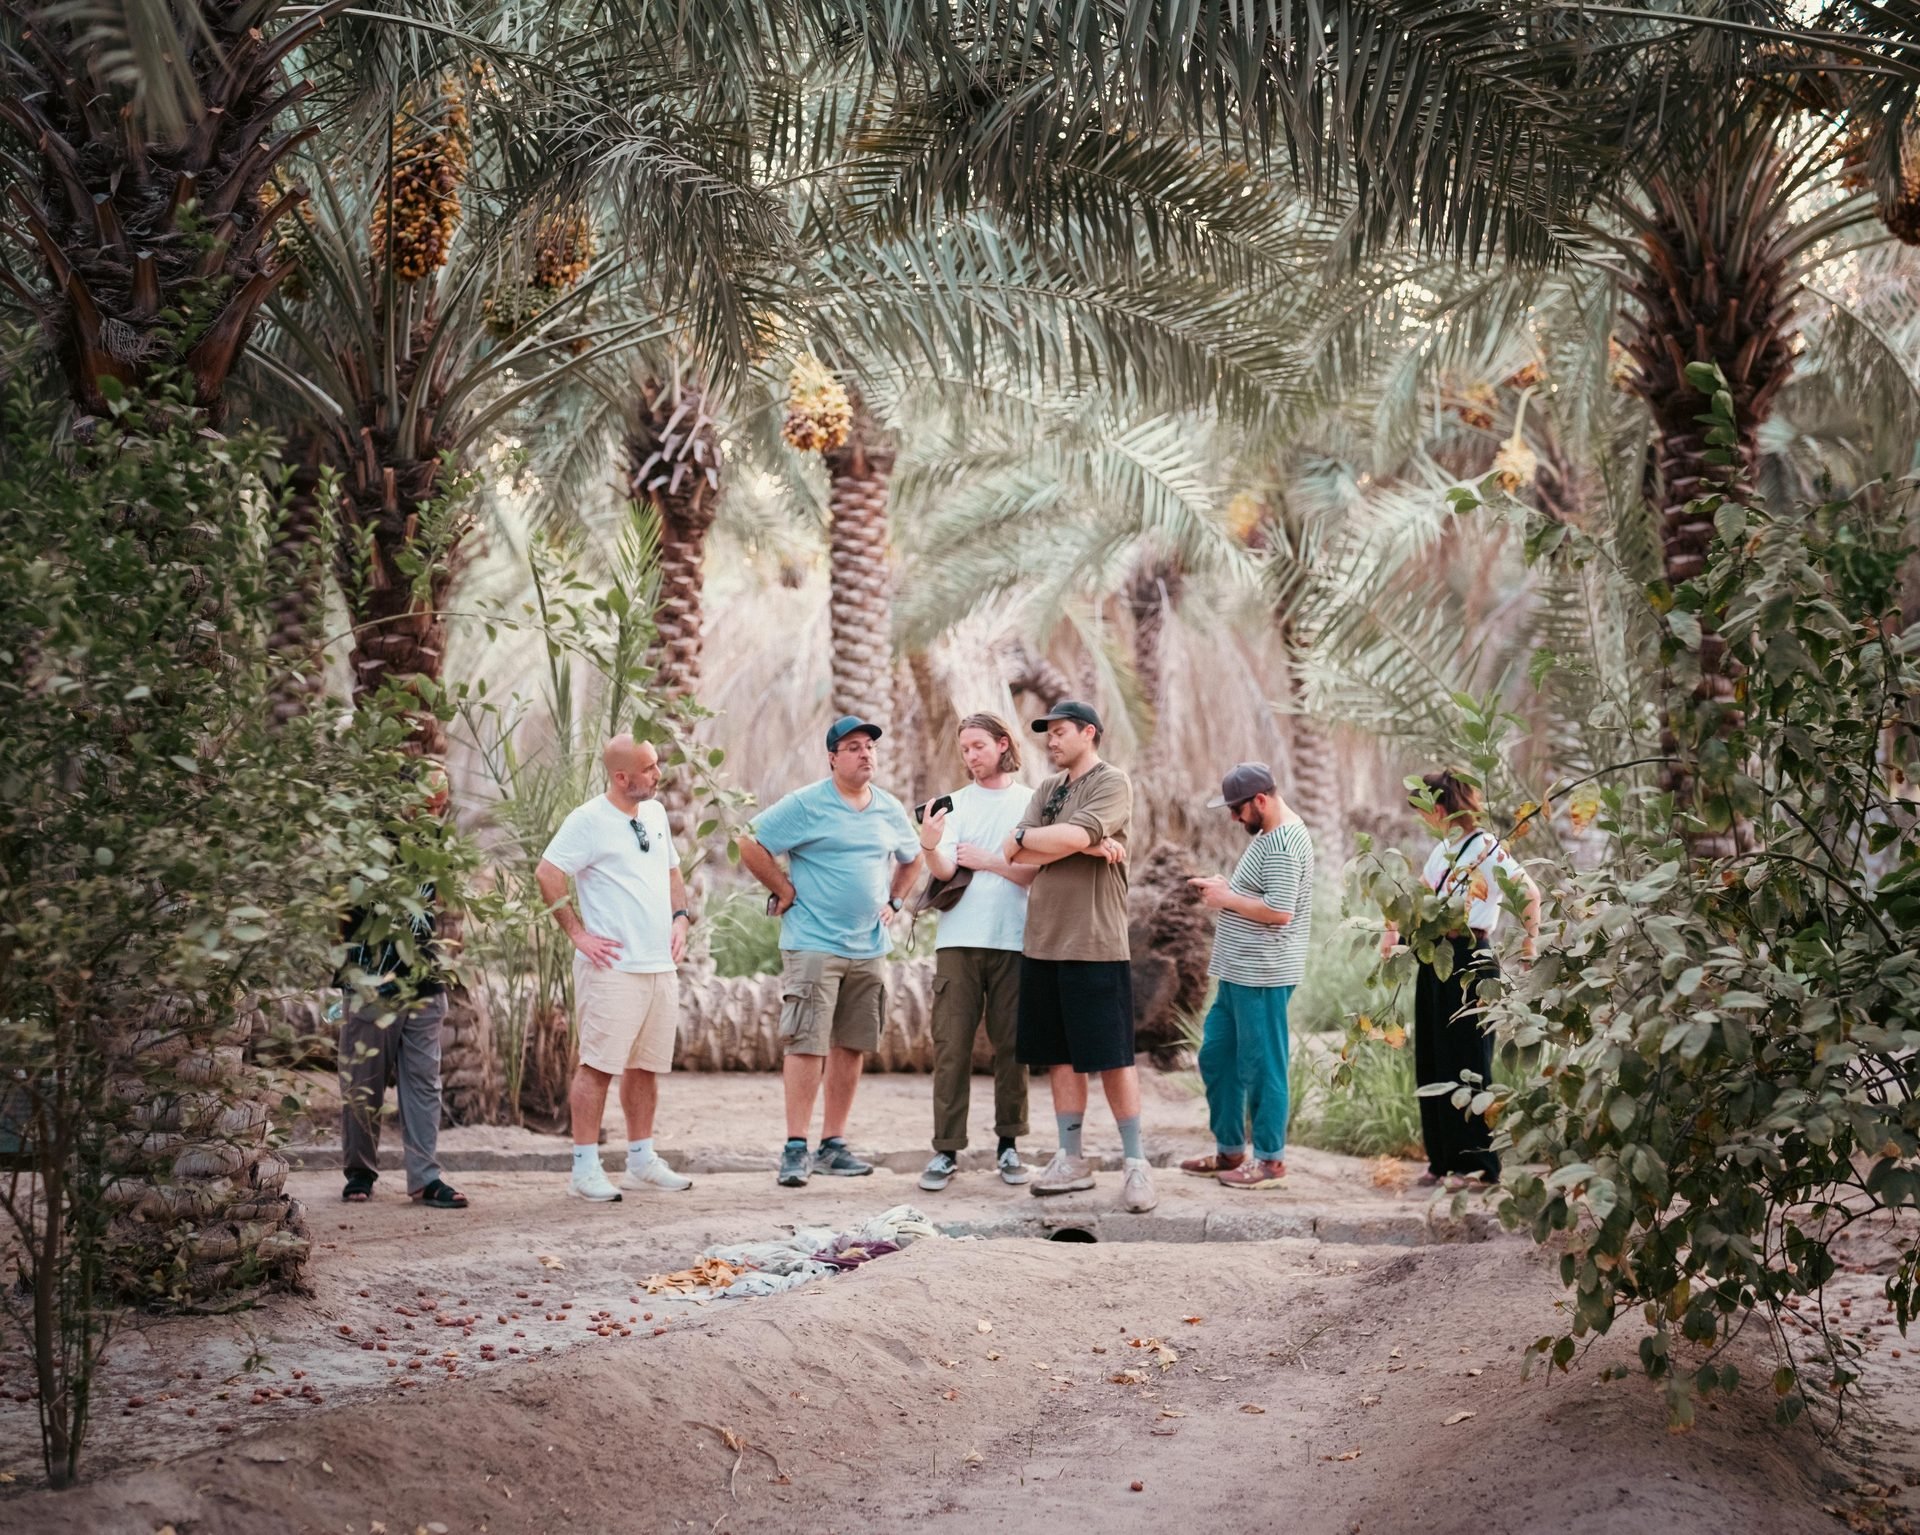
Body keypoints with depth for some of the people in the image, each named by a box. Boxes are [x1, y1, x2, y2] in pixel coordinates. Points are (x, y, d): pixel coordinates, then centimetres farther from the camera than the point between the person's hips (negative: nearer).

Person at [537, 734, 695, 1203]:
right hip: (613, 967, -7)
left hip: (661, 966, 7)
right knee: (598, 1065, -6)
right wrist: (578, 934, -13)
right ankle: (586, 1168, -2)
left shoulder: (656, 813, 14)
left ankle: (642, 1161, 22)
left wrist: (680, 916, 11)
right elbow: (547, 874, -13)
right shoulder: (588, 820, -10)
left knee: (647, 1065, 13)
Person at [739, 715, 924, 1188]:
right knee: (807, 1045, -10)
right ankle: (795, 1149, -7)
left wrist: (893, 902, 16)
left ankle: (833, 1145, 15)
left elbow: (912, 857, 29)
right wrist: (785, 891, -6)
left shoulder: (890, 810, 12)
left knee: (851, 1047, 8)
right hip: (812, 945, -6)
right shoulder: (806, 804, -7)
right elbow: (751, 845, -7)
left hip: (869, 949, 6)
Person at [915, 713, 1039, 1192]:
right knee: (951, 1047, -4)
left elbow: (1038, 874, 1)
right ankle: (946, 1152, -3)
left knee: (1011, 1045, 2)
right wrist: (930, 848, -23)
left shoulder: (1031, 803, 8)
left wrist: (988, 860, -8)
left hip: (1013, 941, -1)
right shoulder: (955, 804, 10)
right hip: (959, 939, 1)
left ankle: (1009, 1144, 12)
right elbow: (944, 871, -3)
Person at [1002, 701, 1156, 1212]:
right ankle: (1071, 1161, 16)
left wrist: (1026, 835, -3)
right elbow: (1018, 858, 2)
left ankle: (1136, 1163, 4)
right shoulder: (1047, 790, 16)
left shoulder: (1112, 784, -5)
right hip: (1043, 941, 6)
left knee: (1112, 1058, -3)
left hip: (1095, 945, -6)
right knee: (1061, 1057, 9)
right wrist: (1088, 846, -11)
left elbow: (1071, 835, -21)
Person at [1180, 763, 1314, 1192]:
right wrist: (1223, 888, 9)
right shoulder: (1268, 836, 15)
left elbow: (1279, 911, -25)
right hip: (1238, 974, 11)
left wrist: (1227, 898, -14)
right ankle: (1229, 1151, 25)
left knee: (1261, 1067, -2)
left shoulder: (1282, 844, -18)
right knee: (1215, 1057, 16)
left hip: (1262, 978, -11)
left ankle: (1270, 1160, 7)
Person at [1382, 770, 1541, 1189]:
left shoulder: (1486, 848, -12)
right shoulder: (1443, 850, 15)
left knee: (1466, 1064, -4)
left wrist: (1529, 946, -10)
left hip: (1470, 963, -9)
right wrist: (1395, 930, 15)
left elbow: (1530, 894, -14)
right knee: (1432, 1064, 10)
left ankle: (1476, 1162, 4)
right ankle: (1443, 1159, 18)